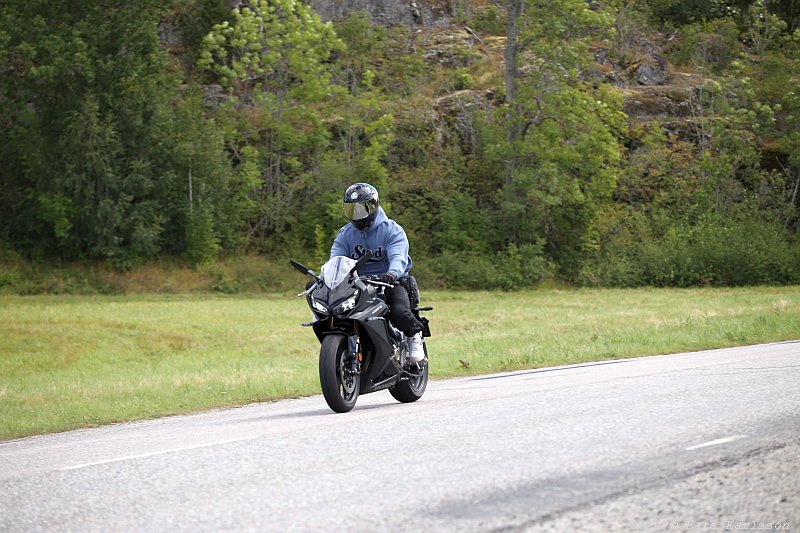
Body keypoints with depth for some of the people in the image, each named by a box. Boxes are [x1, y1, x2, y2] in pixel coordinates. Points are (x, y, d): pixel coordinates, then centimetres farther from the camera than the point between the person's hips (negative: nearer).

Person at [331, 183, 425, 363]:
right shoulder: (344, 234, 11)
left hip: (390, 281, -4)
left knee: (399, 312, -32)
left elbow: (398, 257, -20)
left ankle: (414, 334, 3)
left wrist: (392, 274, -44)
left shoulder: (392, 230, -3)